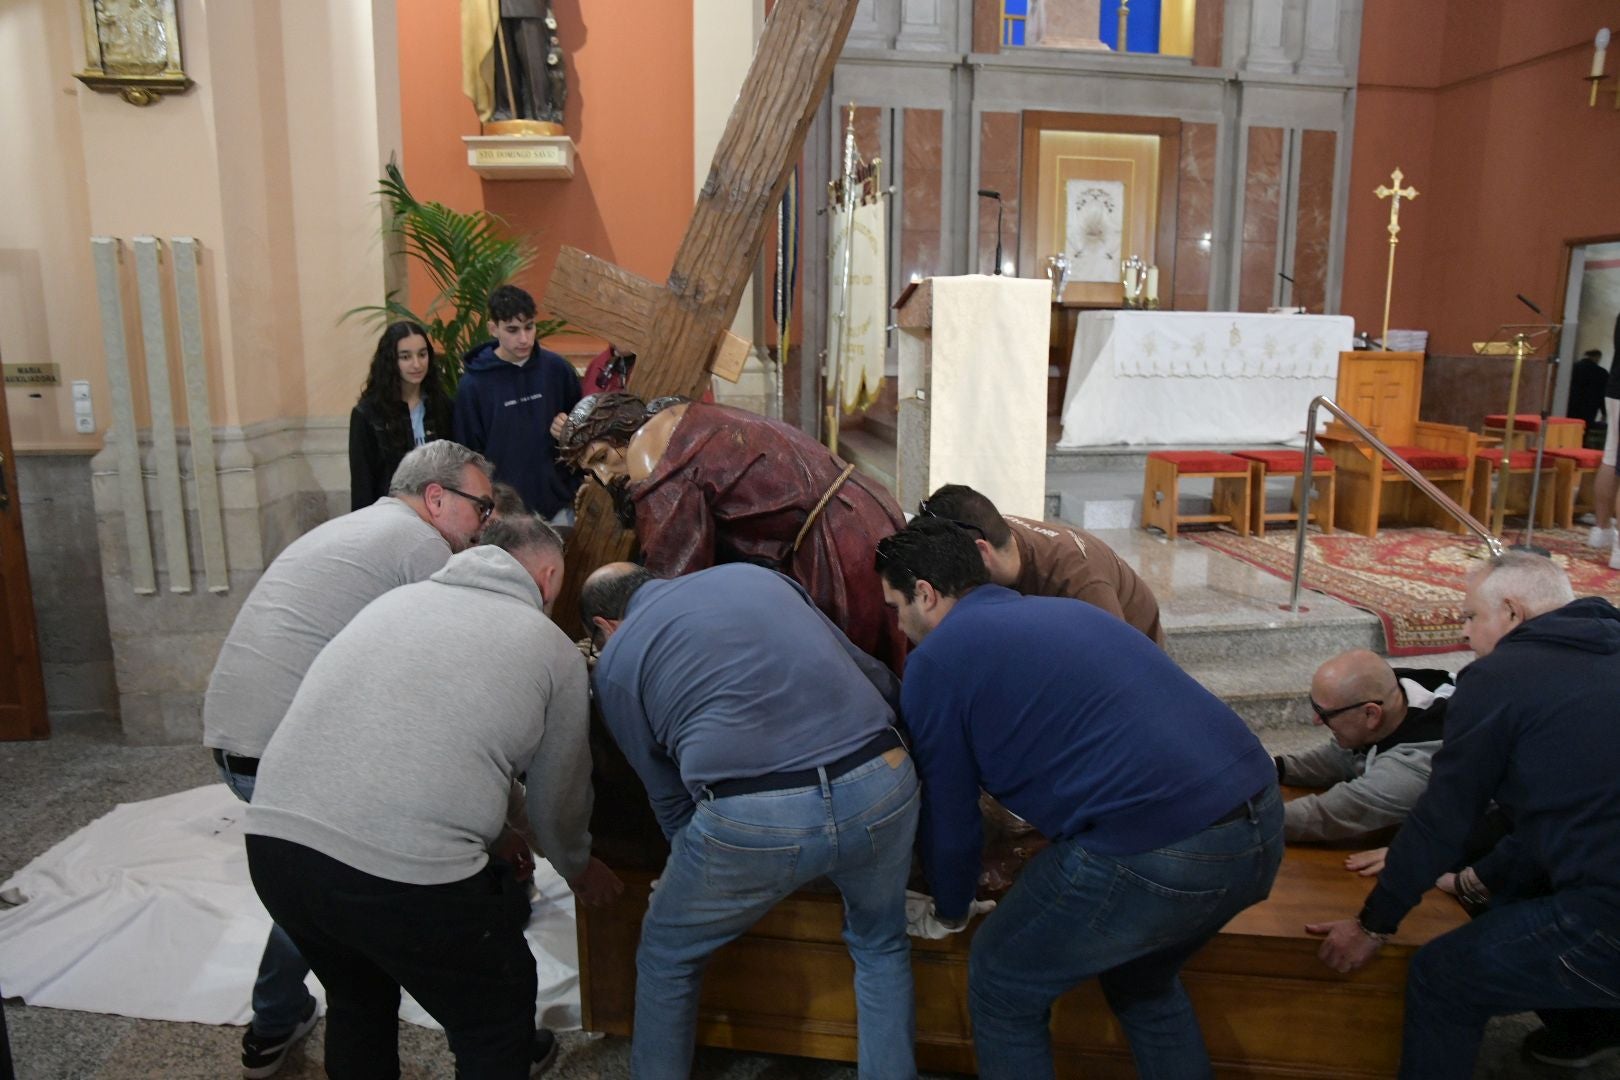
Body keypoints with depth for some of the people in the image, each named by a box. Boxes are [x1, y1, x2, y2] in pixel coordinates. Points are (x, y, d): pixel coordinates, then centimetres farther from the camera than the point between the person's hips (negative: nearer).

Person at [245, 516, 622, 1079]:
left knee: (357, 1000, 32)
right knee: (494, 1021, 20)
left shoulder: (397, 598, 20)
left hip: (272, 839, 6)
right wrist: (578, 869, 41)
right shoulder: (556, 650, 7)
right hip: (408, 868, -6)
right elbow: (558, 794, 18)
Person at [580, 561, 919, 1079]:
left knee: (665, 958, 29)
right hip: (882, 783, 4)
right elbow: (868, 671, 24)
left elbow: (668, 794, 20)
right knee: (880, 946, 35)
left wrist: (691, 855, 39)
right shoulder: (755, 574, 24)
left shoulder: (615, 661, 16)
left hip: (752, 820, -3)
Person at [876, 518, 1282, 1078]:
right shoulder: (1061, 609, 23)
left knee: (1003, 986, 18)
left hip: (1159, 851, -8)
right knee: (1142, 978, 33)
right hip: (1264, 820, 8)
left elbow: (948, 816, 7)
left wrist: (950, 912, 28)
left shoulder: (936, 660, 1)